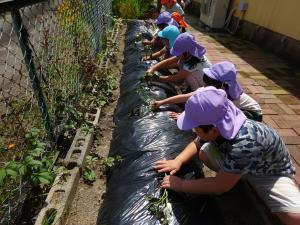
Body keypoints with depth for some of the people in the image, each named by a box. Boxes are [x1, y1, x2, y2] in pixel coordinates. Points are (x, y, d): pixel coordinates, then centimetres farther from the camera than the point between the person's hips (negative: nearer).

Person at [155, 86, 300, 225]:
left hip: (271, 174, -6)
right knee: (204, 153, -15)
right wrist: (178, 161, -18)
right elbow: (197, 144, -2)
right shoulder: (219, 127, -21)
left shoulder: (244, 144, -42)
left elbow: (221, 185, -32)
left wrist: (180, 185, -25)